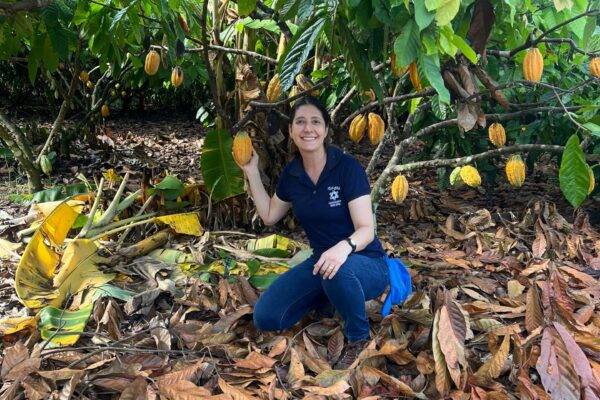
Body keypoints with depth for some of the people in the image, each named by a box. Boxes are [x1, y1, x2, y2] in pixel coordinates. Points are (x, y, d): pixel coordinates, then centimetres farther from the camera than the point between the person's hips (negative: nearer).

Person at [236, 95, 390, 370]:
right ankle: (329, 295, 17)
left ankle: (359, 340, -10)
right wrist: (251, 172, 6)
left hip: (365, 263, -5)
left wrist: (345, 246, -44)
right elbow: (269, 216, 14)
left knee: (339, 271, -42)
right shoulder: (291, 173, 0)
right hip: (321, 260, 6)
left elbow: (367, 229, -22)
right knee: (266, 317, -8)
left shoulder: (348, 167, -18)